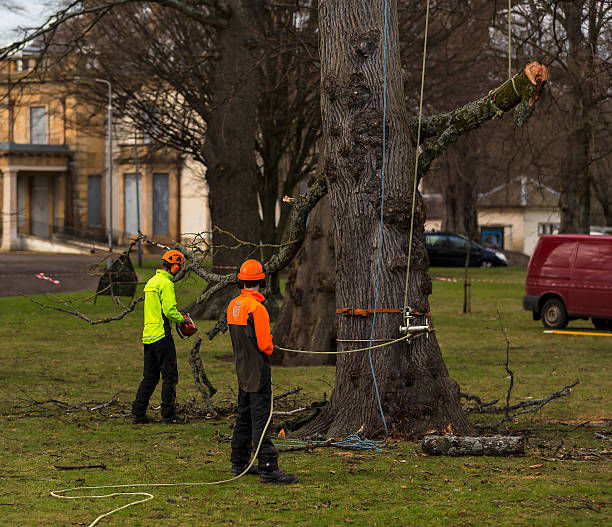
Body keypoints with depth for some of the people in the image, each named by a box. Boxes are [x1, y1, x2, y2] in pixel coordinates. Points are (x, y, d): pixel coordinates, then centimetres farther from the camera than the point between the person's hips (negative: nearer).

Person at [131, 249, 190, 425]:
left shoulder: (151, 282, 16)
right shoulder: (166, 283, -13)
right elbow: (170, 310, -20)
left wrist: (177, 317, 19)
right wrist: (182, 319, -2)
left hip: (148, 336, 9)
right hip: (162, 335, -9)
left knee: (150, 376, 12)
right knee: (170, 376, -2)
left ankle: (138, 413, 10)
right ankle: (168, 414, -1)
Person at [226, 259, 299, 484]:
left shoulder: (233, 305, 8)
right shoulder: (256, 308, -19)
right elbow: (264, 344, -20)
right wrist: (270, 348, 3)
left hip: (242, 369, 9)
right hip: (258, 371, -9)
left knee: (244, 415, 17)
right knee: (260, 418, -10)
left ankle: (239, 463, 25)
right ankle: (268, 468, -12)